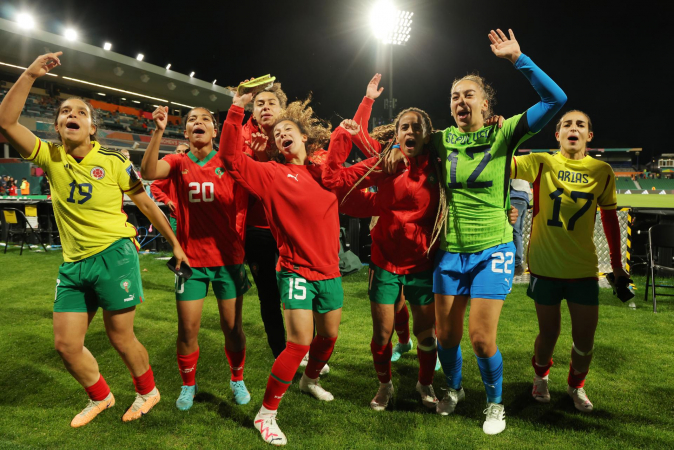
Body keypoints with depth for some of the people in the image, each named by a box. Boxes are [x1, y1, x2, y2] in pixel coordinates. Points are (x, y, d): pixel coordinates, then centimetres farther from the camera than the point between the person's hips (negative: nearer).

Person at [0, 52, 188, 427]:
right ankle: (101, 397, 34)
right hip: (73, 264, 5)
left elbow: (147, 204, 3)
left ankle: (148, 392, 30)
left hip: (114, 255, -4)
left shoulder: (114, 162, -4)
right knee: (67, 344, 9)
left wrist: (175, 244, 5)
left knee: (121, 337, 4)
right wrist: (31, 75, -14)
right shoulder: (51, 158, 4)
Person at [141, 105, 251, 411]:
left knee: (232, 327, 7)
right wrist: (158, 131, -27)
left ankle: (237, 380, 31)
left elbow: (243, 207, -5)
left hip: (228, 257, 0)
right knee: (187, 329, 4)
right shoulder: (178, 163, 3)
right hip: (191, 257, 1)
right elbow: (148, 172, -18)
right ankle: (188, 385, 28)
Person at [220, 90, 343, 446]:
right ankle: (266, 414, 8)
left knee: (329, 336, 18)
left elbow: (344, 138, 24)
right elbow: (231, 158, -15)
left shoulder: (324, 168, 8)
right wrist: (237, 109, -18)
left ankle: (310, 380, 48)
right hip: (296, 271, -5)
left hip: (329, 270, 5)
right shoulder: (272, 173, -2)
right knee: (299, 343, -11)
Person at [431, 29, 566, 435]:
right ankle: (454, 388, 40)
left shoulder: (503, 134, -5)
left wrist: (518, 58, -18)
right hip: (450, 252, 3)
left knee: (481, 336, -4)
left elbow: (555, 99, -14)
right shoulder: (442, 140, 2)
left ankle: (495, 403, 24)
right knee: (446, 333, 10)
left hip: (493, 251, -3)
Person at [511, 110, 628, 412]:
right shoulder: (540, 163, -6)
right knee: (549, 333, 11)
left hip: (584, 268, 2)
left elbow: (610, 218, 9)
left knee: (584, 339, 7)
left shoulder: (603, 172, 0)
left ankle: (576, 385, 38)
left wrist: (617, 264, 11)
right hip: (545, 266, -2)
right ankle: (541, 377, 43)